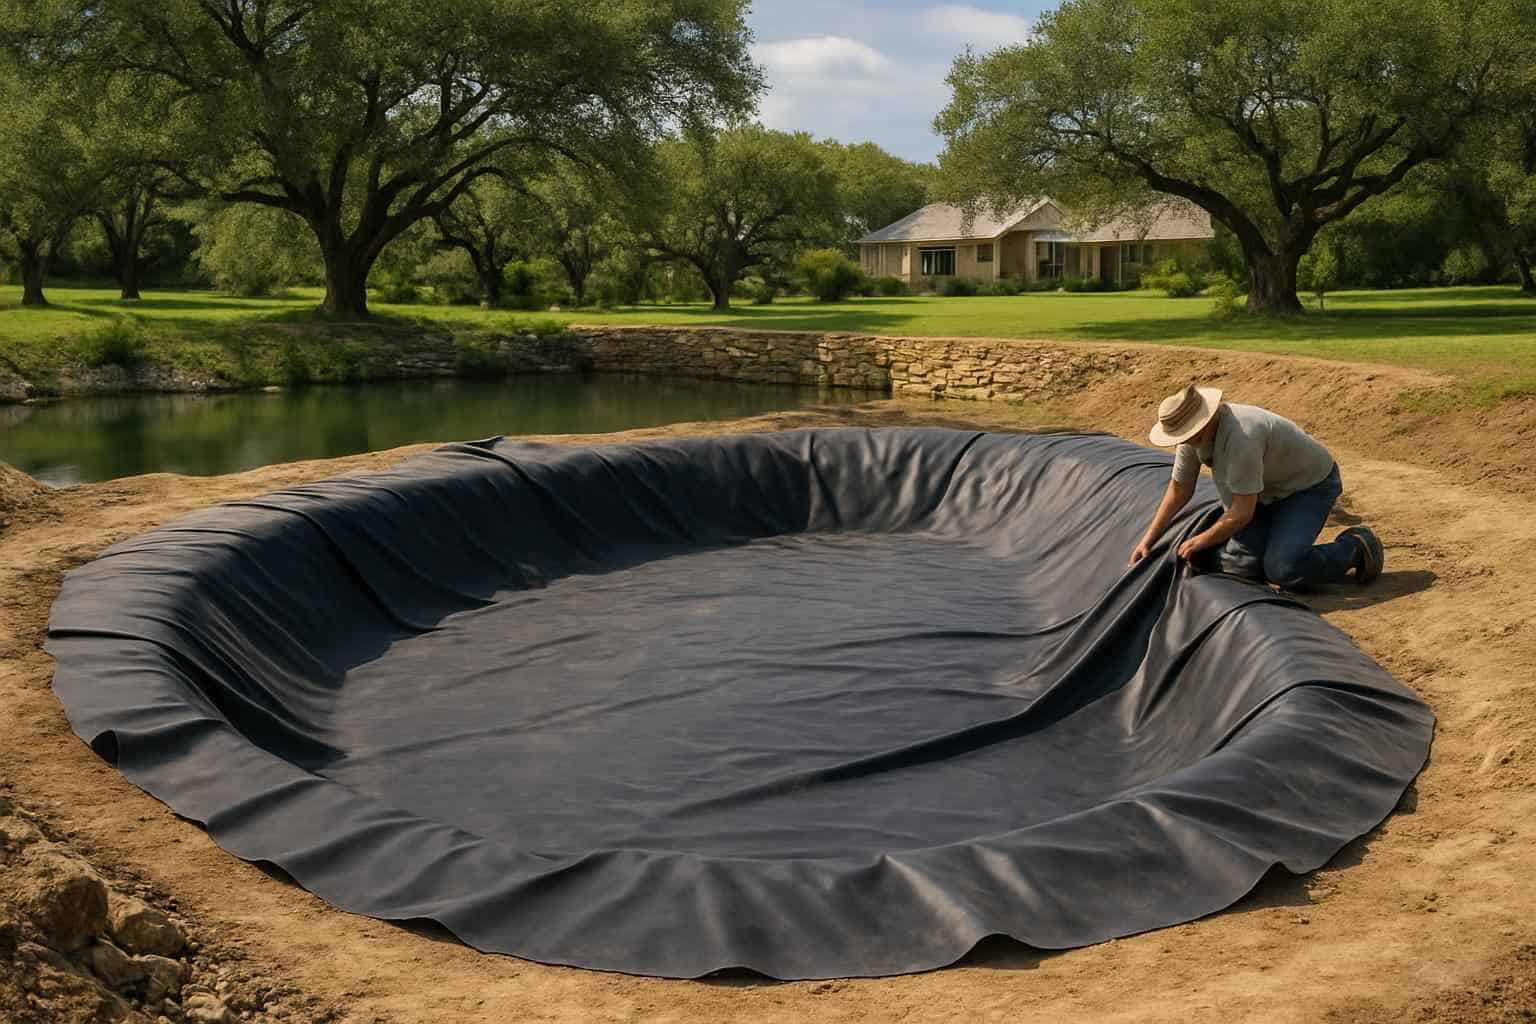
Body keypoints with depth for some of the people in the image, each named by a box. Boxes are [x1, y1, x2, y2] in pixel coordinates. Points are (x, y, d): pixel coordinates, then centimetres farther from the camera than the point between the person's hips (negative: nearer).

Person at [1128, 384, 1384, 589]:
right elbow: (1179, 490, 3)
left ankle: (1355, 547, -1)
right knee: (1240, 565, -11)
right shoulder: (1192, 434, -12)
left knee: (1283, 570, -25)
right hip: (1271, 490, 8)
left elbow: (1242, 513, -31)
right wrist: (1148, 540, 1)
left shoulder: (1240, 437, -37)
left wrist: (1200, 541, -17)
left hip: (1311, 484, -8)